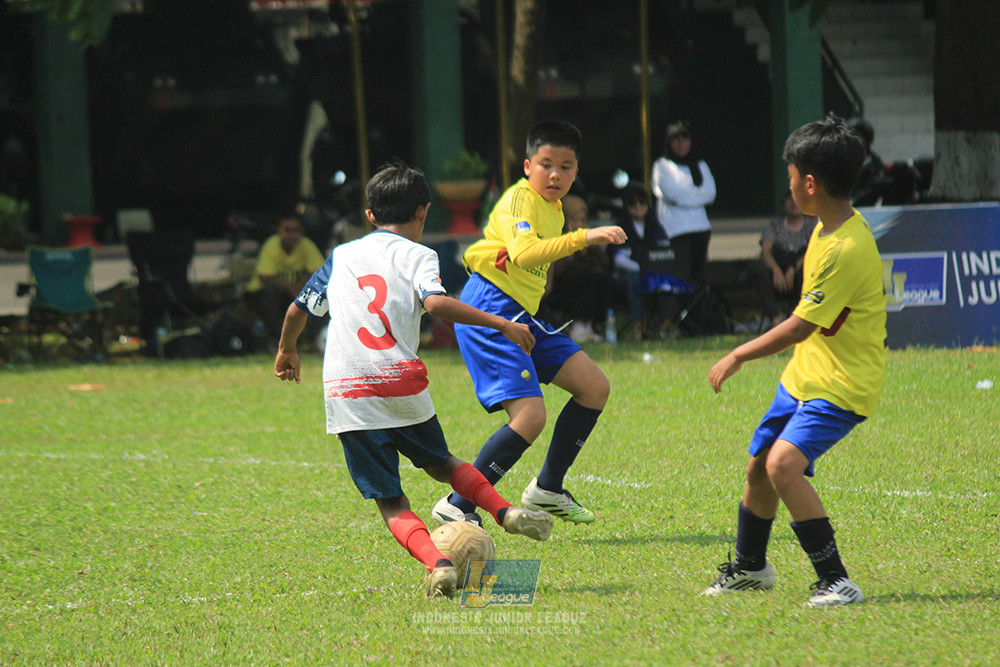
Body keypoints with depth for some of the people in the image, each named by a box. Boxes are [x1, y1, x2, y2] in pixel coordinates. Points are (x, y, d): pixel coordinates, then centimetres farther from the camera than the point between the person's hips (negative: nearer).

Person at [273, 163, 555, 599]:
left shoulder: (341, 255, 17)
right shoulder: (418, 256, 5)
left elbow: (298, 309, 23)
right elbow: (436, 302, -15)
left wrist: (287, 352, 42)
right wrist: (502, 325, -14)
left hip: (346, 395, 1)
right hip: (402, 387, -1)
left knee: (391, 504, 1)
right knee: (439, 463, 25)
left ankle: (436, 563, -21)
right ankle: (506, 512, 8)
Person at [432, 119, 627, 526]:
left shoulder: (553, 208, 16)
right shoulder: (520, 198, -15)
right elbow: (523, 252, -35)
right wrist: (583, 238, -41)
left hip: (522, 316, 10)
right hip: (489, 312, -10)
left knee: (594, 387, 6)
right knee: (530, 416, -20)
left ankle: (547, 490, 17)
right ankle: (456, 507, -11)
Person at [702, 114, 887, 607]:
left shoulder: (846, 250, -27)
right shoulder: (828, 227, 4)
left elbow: (799, 327, -23)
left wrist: (738, 357, -13)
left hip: (842, 386, -10)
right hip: (804, 375, 10)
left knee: (784, 465, -26)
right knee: (758, 465, 19)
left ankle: (836, 581, -21)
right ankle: (749, 567, 42)